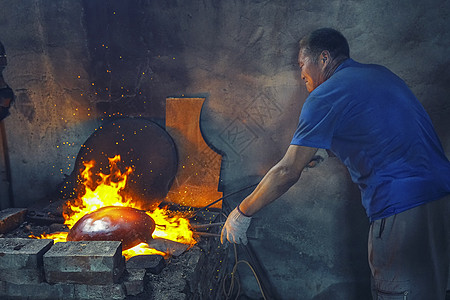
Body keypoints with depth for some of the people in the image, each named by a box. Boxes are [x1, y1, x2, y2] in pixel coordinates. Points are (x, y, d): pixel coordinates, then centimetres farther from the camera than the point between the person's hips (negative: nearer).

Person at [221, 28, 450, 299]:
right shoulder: (381, 73, 18)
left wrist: (242, 214, 1)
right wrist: (325, 150, 32)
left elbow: (288, 172, -10)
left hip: (402, 209, -9)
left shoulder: (327, 95, -7)